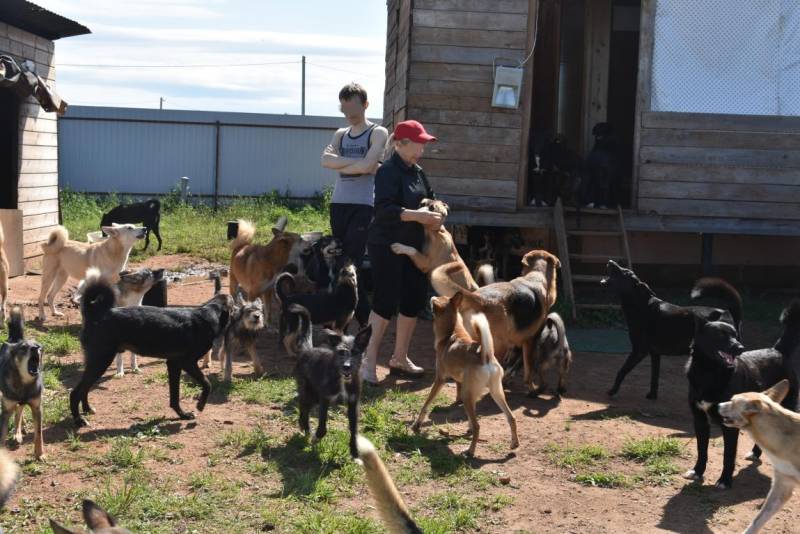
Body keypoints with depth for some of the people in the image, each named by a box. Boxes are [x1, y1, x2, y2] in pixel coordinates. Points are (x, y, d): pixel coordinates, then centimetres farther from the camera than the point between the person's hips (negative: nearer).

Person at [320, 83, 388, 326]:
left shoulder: (377, 133, 1)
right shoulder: (340, 135, 17)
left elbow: (368, 165, -15)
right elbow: (326, 161, -2)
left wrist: (339, 162, -3)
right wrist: (356, 162, -12)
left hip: (363, 205, -6)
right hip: (338, 204, 6)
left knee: (352, 263, -13)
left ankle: (365, 320, -9)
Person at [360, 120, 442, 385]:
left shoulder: (417, 171, 10)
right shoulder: (388, 171, -16)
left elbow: (428, 197, 24)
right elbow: (384, 209, -25)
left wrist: (435, 209, 3)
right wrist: (419, 216, -27)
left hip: (412, 245, 9)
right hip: (387, 246, -9)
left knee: (414, 299, 11)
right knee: (385, 302, -8)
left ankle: (399, 358, 24)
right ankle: (368, 361, 0)